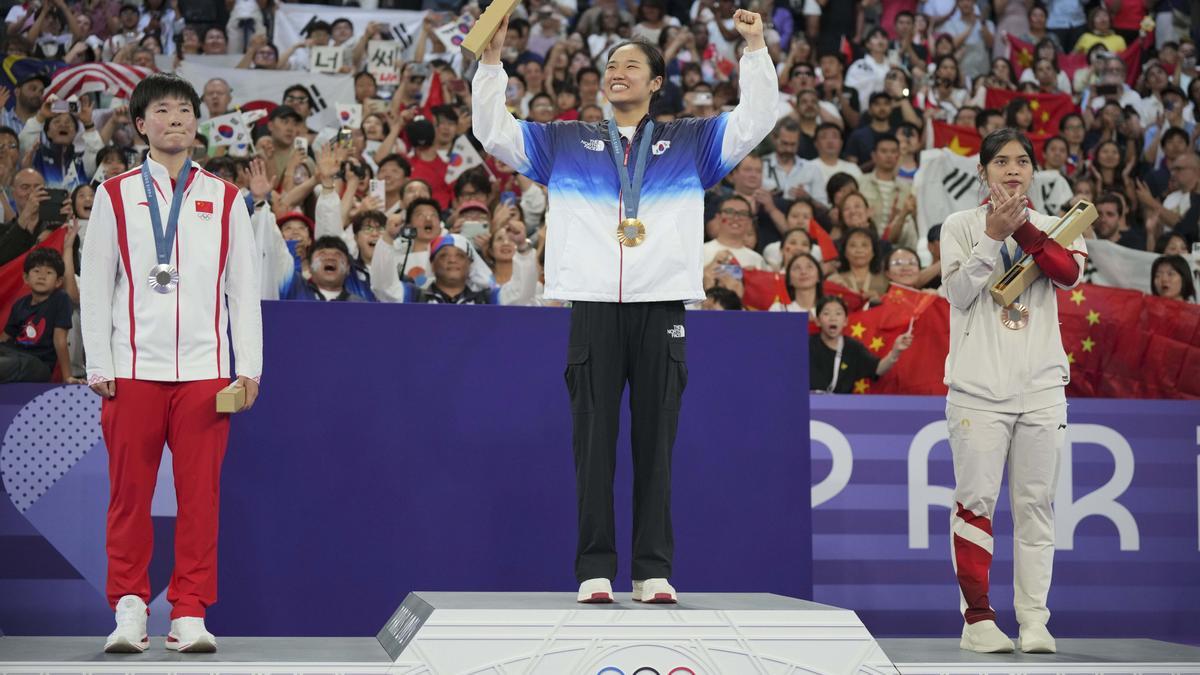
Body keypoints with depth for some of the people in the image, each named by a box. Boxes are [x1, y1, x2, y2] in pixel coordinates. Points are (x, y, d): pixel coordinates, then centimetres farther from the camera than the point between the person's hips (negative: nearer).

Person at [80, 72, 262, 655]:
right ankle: (129, 607, 9)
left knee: (200, 494, -1)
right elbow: (94, 286, 6)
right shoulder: (115, 197, 8)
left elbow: (245, 288, 10)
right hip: (134, 370, -1)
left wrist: (248, 367, 2)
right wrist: (99, 366, -1)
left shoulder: (224, 200, 11)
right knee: (130, 492, 0)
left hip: (205, 370, 1)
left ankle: (190, 613, 4)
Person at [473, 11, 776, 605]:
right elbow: (493, 132, 14)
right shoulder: (566, 142, 17)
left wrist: (755, 49, 0)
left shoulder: (690, 142, 15)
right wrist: (491, 59, 4)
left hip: (662, 308, 0)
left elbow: (756, 120, 9)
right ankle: (595, 570, 3)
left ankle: (653, 570, 4)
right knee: (594, 442, 0)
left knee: (655, 443, 1)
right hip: (593, 306, 0)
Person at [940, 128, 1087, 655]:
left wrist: (1021, 227, -18)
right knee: (976, 501, -5)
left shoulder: (1050, 227, 11)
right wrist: (993, 235, -16)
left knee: (1035, 502, 2)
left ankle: (1034, 620, 5)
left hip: (1041, 386, 2)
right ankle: (977, 619, -1)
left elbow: (1071, 273, -9)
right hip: (978, 385, -2)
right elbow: (958, 292, -8)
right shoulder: (961, 225, 5)